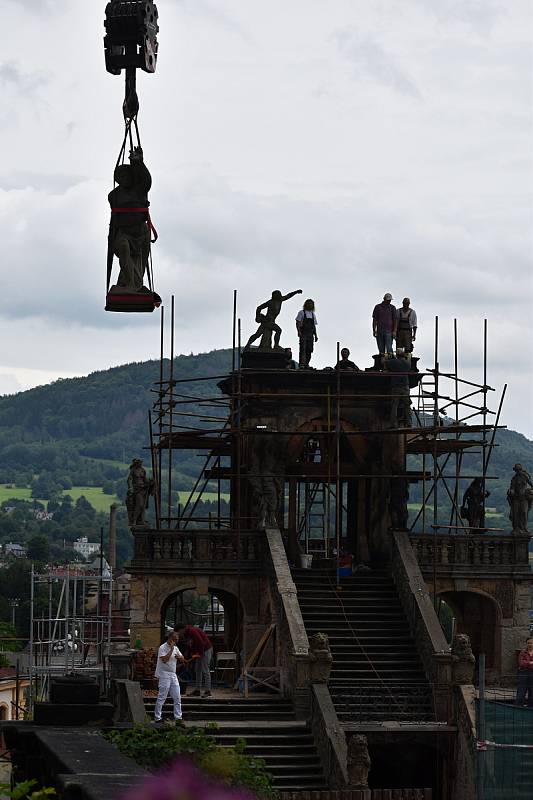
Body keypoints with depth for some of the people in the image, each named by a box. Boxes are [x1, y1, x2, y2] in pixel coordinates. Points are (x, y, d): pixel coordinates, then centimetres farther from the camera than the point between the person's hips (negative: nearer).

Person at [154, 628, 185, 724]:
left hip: (173, 675, 8)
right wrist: (171, 649, -22)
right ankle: (157, 717, 0)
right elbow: (164, 659, -26)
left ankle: (178, 717, 9)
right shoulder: (163, 648, -11)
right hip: (164, 675, -8)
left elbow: (183, 659, 19)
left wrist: (179, 657, -5)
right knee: (162, 697, -6)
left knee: (177, 697, 5)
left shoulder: (175, 647, 13)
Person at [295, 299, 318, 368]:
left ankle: (306, 364, 6)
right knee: (303, 349, -13)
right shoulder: (302, 313, 3)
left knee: (309, 350, 1)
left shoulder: (313, 314, 19)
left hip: (310, 335, 5)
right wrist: (299, 332, -17)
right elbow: (298, 323, -3)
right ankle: (301, 364, -17)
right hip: (303, 334, -5)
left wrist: (315, 335, 13)